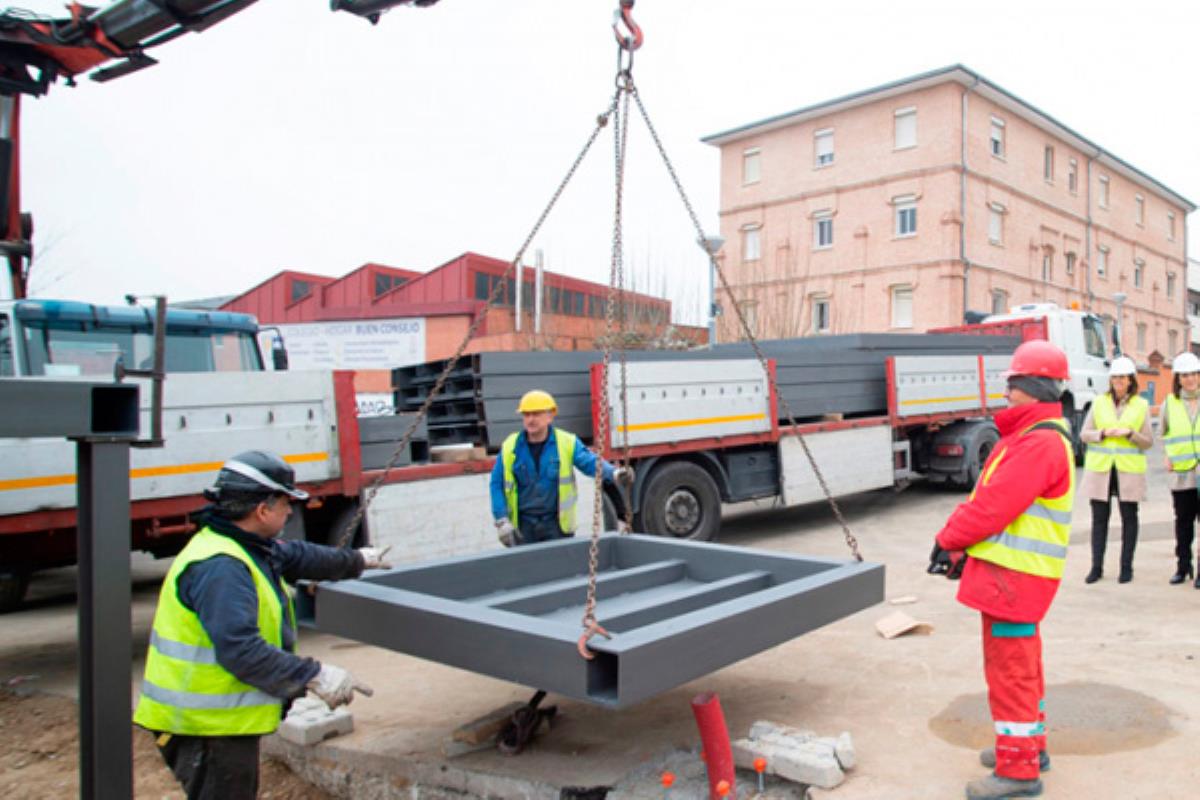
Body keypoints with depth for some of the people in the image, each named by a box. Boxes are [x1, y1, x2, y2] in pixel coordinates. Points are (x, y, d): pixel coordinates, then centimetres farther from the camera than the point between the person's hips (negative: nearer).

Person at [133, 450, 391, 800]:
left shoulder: (243, 548, 8)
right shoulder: (220, 568, -26)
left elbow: (297, 556, 25)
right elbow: (241, 650, -32)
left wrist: (356, 560, 38)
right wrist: (315, 677, -28)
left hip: (226, 719, 11)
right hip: (208, 726, -11)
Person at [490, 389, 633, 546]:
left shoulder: (567, 442, -5)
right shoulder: (510, 447, -1)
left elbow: (591, 462, -15)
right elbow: (497, 485, 3)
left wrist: (615, 473, -36)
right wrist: (502, 522, -4)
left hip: (557, 524, -1)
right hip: (523, 525, 1)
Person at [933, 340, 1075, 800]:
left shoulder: (1040, 443, -21)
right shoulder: (1028, 436, 14)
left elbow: (996, 505, -24)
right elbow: (989, 497, 14)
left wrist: (949, 539, -10)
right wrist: (961, 543, 8)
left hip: (1015, 574, -11)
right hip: (1013, 571, 11)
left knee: (1010, 669, -2)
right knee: (1021, 663, 22)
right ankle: (1029, 745, 37)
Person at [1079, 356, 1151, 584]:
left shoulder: (1141, 405, 5)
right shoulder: (1099, 402, 7)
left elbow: (1148, 442, 4)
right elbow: (1084, 434, 6)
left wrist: (1130, 433, -13)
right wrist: (1102, 433, -12)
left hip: (1129, 470, 0)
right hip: (1100, 468, 1)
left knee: (1129, 518, 4)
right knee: (1099, 518, 3)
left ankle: (1126, 567, 13)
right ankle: (1096, 567, 9)